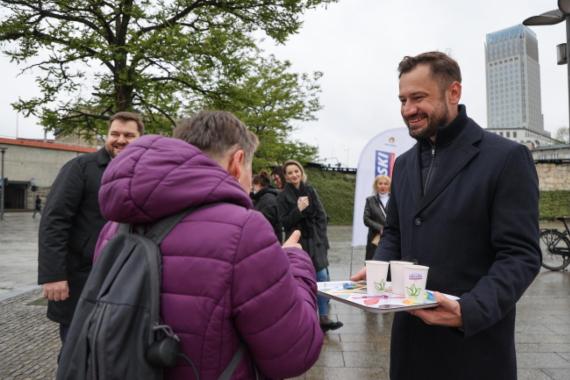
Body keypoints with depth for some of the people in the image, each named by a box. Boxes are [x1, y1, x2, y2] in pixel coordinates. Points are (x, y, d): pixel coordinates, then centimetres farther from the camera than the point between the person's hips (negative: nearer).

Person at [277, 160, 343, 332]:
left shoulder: (310, 191, 8)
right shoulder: (283, 196, -1)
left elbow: (321, 215, 9)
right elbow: (284, 221, -5)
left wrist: (320, 237, 1)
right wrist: (298, 210, -20)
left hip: (315, 241, 3)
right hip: (297, 242, -2)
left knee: (322, 277, -7)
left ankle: (323, 317, -1)